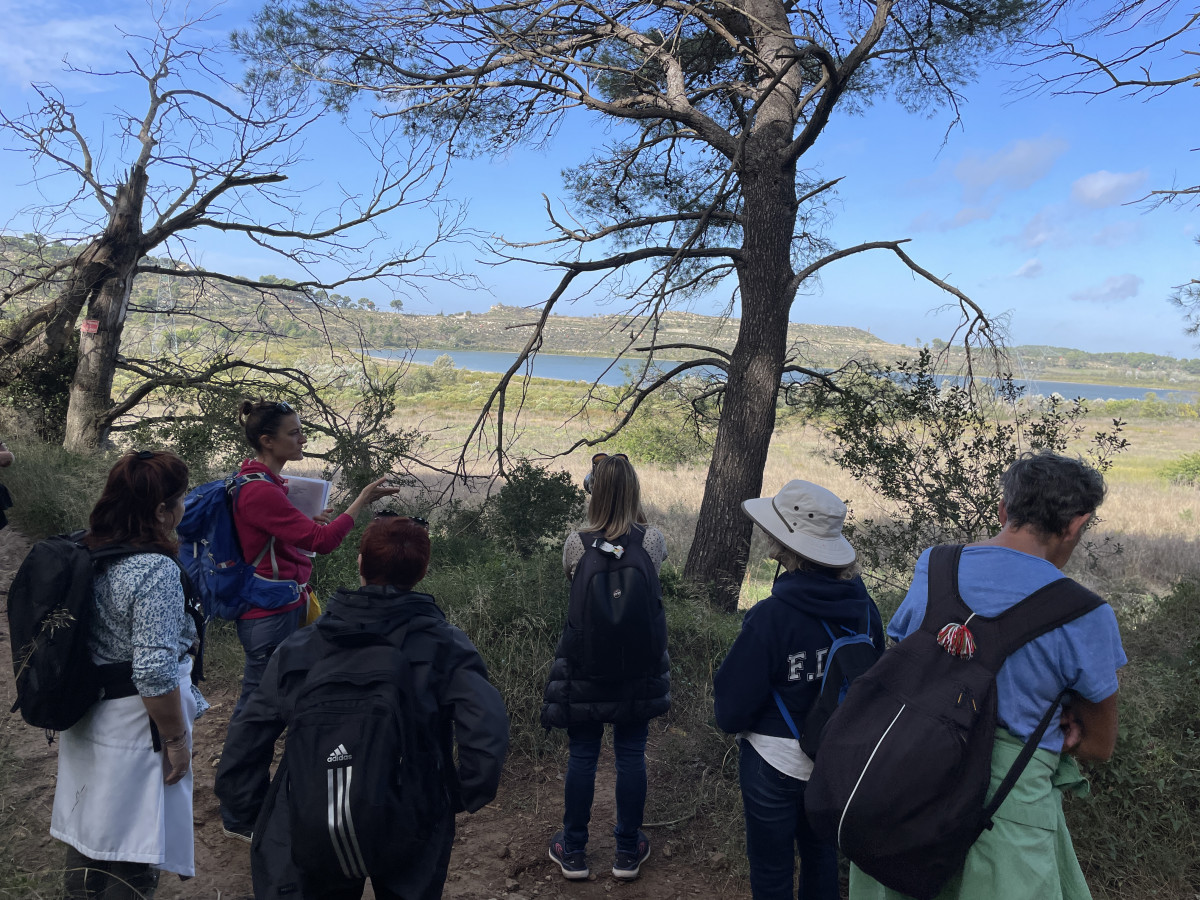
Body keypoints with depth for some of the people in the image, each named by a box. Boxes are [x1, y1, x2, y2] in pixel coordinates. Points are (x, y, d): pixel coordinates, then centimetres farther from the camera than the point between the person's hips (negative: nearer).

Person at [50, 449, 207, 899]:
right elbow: (154, 671, -27)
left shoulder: (83, 552, 0)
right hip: (132, 730, -8)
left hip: (84, 722, 8)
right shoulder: (156, 571, -26)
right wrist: (176, 738, -16)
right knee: (133, 854, 8)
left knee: (87, 828, 24)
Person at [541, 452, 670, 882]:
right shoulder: (652, 540, -12)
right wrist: (633, 515, 7)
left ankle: (574, 852, 28)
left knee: (582, 755, 13)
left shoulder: (577, 543, -14)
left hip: (585, 665, -1)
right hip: (640, 668, 1)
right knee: (631, 755, 14)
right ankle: (628, 851, 28)